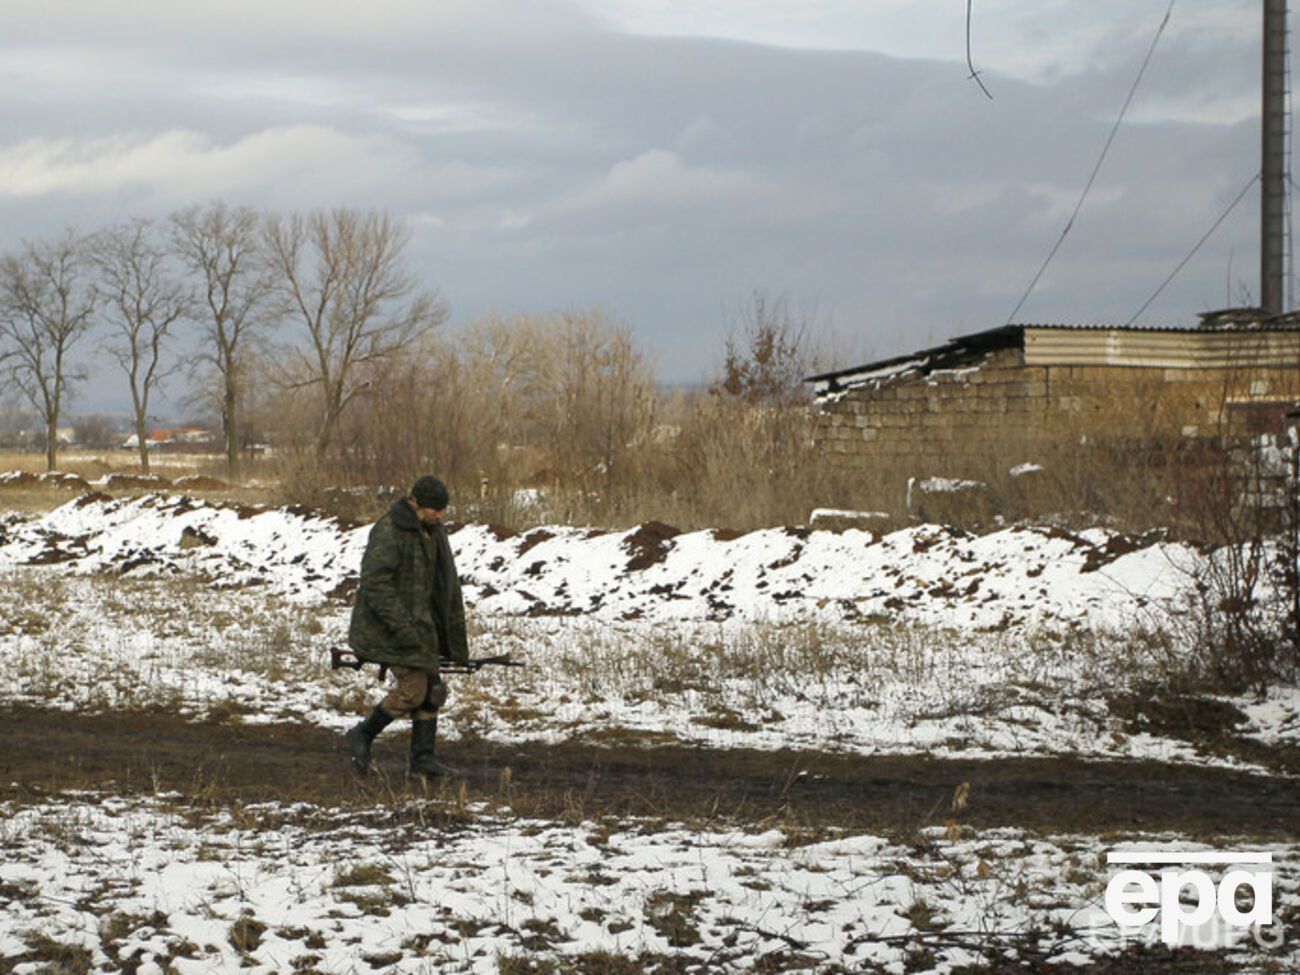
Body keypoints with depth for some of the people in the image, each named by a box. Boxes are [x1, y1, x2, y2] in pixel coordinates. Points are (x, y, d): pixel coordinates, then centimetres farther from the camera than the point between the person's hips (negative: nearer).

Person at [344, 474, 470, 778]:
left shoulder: (433, 531, 10)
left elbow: (444, 582, 20)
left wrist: (453, 634, 18)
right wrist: (402, 627, -27)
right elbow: (374, 583, -23)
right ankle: (362, 736, 7)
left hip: (419, 621, 9)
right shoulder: (389, 532, -19)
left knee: (432, 689, 5)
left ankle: (423, 758, 10)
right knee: (412, 688, -11)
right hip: (389, 625, -9)